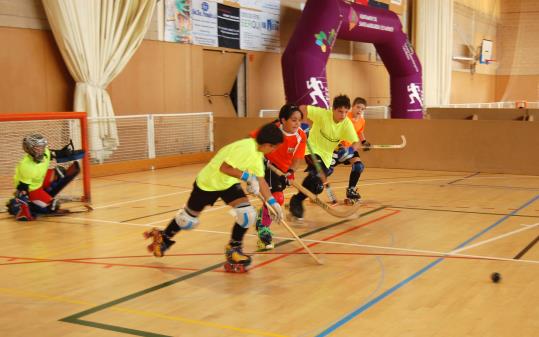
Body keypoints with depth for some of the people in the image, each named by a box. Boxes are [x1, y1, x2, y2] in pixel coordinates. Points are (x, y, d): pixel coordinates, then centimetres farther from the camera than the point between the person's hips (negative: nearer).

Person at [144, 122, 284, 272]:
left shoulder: (258, 154, -6)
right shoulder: (245, 147, -33)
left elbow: (260, 180, 0)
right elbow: (224, 168, -37)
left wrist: (273, 202, -2)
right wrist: (247, 177, -38)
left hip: (229, 183, 7)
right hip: (208, 182, -7)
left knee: (248, 213, -13)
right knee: (188, 218, 10)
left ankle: (234, 249, 8)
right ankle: (164, 237, 40)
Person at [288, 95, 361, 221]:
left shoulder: (347, 124, -15)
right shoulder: (322, 114, -22)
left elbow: (356, 143, -20)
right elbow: (302, 108, -19)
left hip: (326, 156, 5)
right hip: (313, 149, -5)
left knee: (318, 187, 3)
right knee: (317, 174, -30)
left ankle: (297, 201, 30)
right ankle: (296, 201, -13)